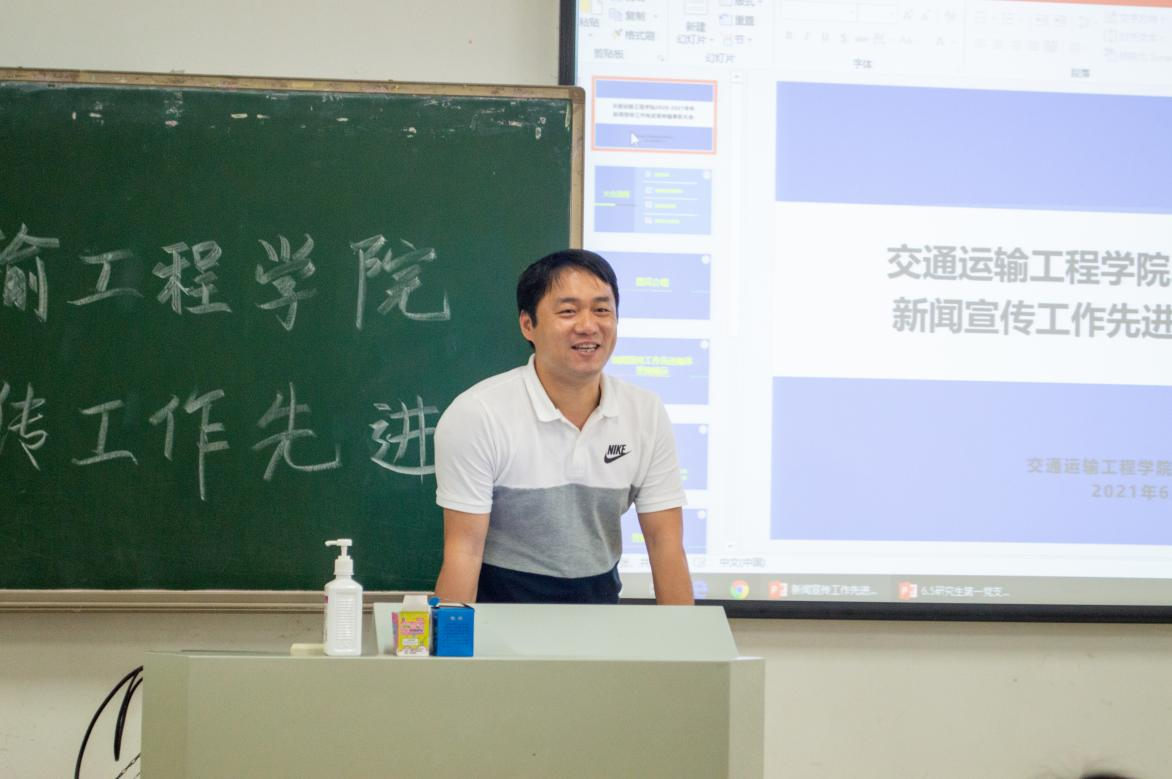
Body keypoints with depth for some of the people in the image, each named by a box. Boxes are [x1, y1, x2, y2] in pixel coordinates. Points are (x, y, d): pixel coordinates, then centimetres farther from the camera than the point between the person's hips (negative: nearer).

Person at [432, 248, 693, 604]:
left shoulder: (647, 415, 2)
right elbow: (463, 551, -11)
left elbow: (665, 544, 3)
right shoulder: (476, 415, -10)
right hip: (501, 604, -4)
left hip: (600, 600, 5)